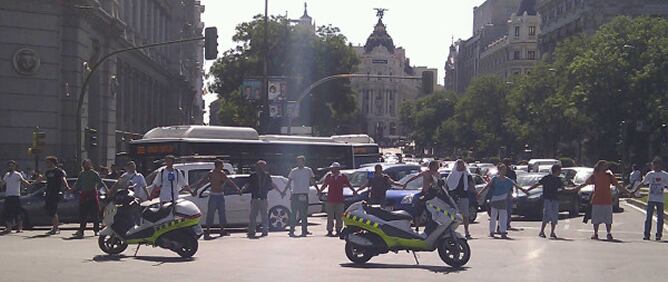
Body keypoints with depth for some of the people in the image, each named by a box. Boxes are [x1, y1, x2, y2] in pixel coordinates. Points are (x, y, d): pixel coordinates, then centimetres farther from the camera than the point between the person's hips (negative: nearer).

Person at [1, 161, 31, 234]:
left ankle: (20, 228, -2)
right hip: (7, 196, 7)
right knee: (8, 213, 5)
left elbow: (22, 180, -19)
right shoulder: (6, 175, 16)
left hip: (15, 196, -7)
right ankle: (9, 228, 11)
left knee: (17, 213, -6)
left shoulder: (17, 174, -6)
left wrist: (29, 184, -33)